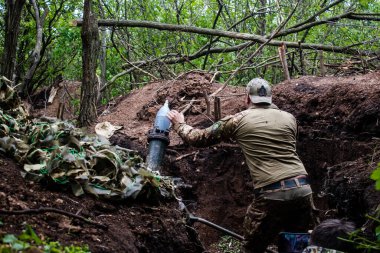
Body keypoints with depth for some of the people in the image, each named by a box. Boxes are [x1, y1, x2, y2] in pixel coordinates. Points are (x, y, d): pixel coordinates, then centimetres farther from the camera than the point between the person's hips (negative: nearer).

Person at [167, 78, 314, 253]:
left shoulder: (238, 120, 5)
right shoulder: (289, 118, 15)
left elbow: (199, 138, 13)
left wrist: (179, 124, 33)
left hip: (272, 195, -4)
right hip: (303, 190, 4)